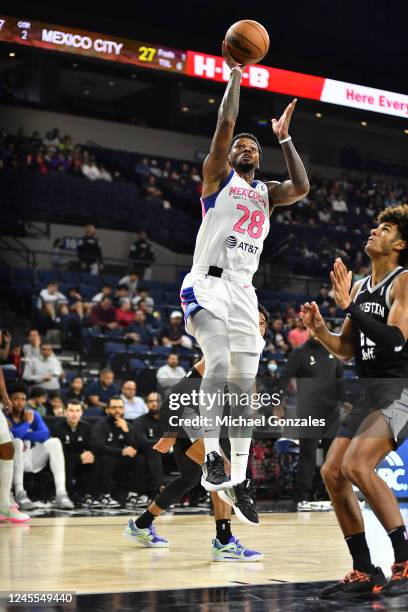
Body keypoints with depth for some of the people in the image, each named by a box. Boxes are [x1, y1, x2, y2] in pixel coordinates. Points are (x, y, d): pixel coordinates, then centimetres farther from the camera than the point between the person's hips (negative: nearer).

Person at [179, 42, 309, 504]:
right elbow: (225, 124, -5)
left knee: (244, 383, 2)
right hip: (208, 283, -5)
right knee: (219, 364, -26)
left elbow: (302, 187, 1)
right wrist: (235, 75, 0)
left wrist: (284, 137, 6)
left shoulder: (266, 193, 20)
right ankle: (211, 456, -23)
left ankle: (240, 475, 5)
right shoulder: (217, 176, 8)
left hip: (243, 292, 6)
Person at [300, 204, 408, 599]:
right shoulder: (360, 287, 14)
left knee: (356, 465, -26)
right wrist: (318, 330, 0)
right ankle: (365, 573, 11)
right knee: (332, 472, 3)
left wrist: (348, 305, -24)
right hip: (369, 393, 9)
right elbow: (345, 350, 18)